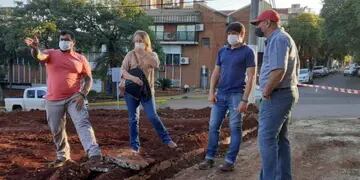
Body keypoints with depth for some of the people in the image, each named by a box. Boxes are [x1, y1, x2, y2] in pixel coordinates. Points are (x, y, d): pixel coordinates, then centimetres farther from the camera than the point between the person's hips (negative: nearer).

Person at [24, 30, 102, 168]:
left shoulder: (81, 59, 4)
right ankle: (62, 156, 32)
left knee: (83, 123, -20)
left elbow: (88, 79, 4)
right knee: (56, 130, 12)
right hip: (53, 100, 2)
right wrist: (35, 48, -41)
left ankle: (94, 153, -30)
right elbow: (39, 55, -17)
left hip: (74, 98, -2)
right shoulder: (51, 54, 5)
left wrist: (82, 94, -11)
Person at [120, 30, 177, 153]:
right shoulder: (130, 55, 2)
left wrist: (143, 52, -21)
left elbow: (156, 65, -18)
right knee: (133, 119, 5)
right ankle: (135, 145, 15)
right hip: (131, 89, 1)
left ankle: (167, 139, 7)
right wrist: (133, 78, -25)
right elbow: (123, 71, -7)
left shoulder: (152, 54, 4)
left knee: (152, 116, -7)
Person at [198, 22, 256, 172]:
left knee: (235, 128, 2)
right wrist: (211, 91, 2)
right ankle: (209, 158, 15)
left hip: (236, 95, -5)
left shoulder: (247, 52, -4)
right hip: (220, 94, 5)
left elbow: (250, 77, -8)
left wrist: (244, 99, -14)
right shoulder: (222, 51, 11)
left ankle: (230, 161, 9)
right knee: (213, 126, 6)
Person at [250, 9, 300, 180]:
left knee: (267, 138, -10)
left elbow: (278, 70, -28)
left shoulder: (278, 39, -14)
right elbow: (295, 69, 28)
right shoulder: (284, 38, 20)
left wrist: (266, 91, -16)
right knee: (280, 139, 14)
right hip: (286, 93, 11)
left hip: (277, 95, -11)